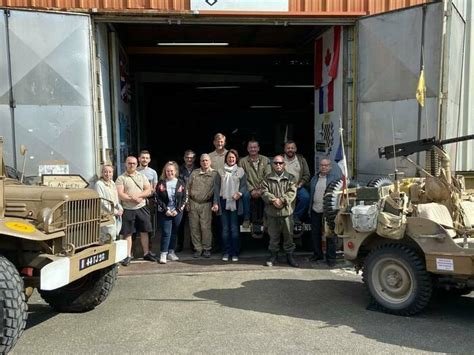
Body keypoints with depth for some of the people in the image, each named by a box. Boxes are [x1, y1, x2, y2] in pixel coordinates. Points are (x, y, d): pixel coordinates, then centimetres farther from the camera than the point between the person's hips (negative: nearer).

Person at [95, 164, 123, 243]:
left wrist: (120, 208, 1)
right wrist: (115, 211, -14)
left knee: (114, 238, 8)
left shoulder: (112, 183, 14)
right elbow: (101, 202, -15)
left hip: (116, 216, 8)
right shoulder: (99, 184, -10)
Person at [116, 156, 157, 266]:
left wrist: (137, 196, -15)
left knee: (144, 232, 9)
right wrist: (133, 199, -18)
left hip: (142, 208, 3)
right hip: (128, 209, -3)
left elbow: (148, 191, 0)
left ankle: (146, 253, 19)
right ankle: (128, 255, 9)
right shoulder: (121, 178, -1)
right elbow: (120, 194, -11)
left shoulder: (142, 176, 9)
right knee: (127, 233, 2)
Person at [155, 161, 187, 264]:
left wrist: (177, 210, -8)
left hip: (177, 212, 2)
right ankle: (163, 254, -1)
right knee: (166, 232, -7)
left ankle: (171, 252, 18)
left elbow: (184, 198, 1)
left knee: (174, 232, 8)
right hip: (165, 212, -2)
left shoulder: (181, 183, 3)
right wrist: (166, 210, -10)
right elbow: (158, 198, -2)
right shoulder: (161, 183, 1)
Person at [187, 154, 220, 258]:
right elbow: (188, 188, 12)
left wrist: (215, 203, -12)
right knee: (194, 227, 3)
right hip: (193, 203, 3)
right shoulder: (194, 173, 11)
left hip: (206, 204, -3)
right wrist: (187, 202, 6)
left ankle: (206, 249, 7)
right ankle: (198, 249, 13)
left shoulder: (214, 174, 3)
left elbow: (216, 190, -2)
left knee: (206, 227, -6)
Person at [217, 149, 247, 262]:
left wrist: (239, 193, -19)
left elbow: (244, 185, 1)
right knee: (225, 229, 4)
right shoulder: (221, 171, 9)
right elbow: (217, 187, 5)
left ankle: (235, 253, 6)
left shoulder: (240, 171, 6)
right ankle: (226, 252, 12)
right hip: (223, 201, 2)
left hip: (235, 202, -1)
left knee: (234, 228, -2)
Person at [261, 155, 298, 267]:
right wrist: (273, 200, -18)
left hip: (286, 211, 0)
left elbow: (292, 192, -6)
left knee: (288, 234, 6)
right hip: (272, 212, 1)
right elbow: (264, 192, -2)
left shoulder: (290, 178, 6)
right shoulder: (268, 178, 8)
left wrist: (282, 200, -18)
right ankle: (273, 255, 21)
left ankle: (289, 255, 18)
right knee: (273, 235, 9)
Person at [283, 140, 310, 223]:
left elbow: (307, 175, 8)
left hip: (298, 186, 2)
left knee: (306, 197, -27)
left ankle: (296, 215, -6)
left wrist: (299, 184, -6)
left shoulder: (301, 159, 11)